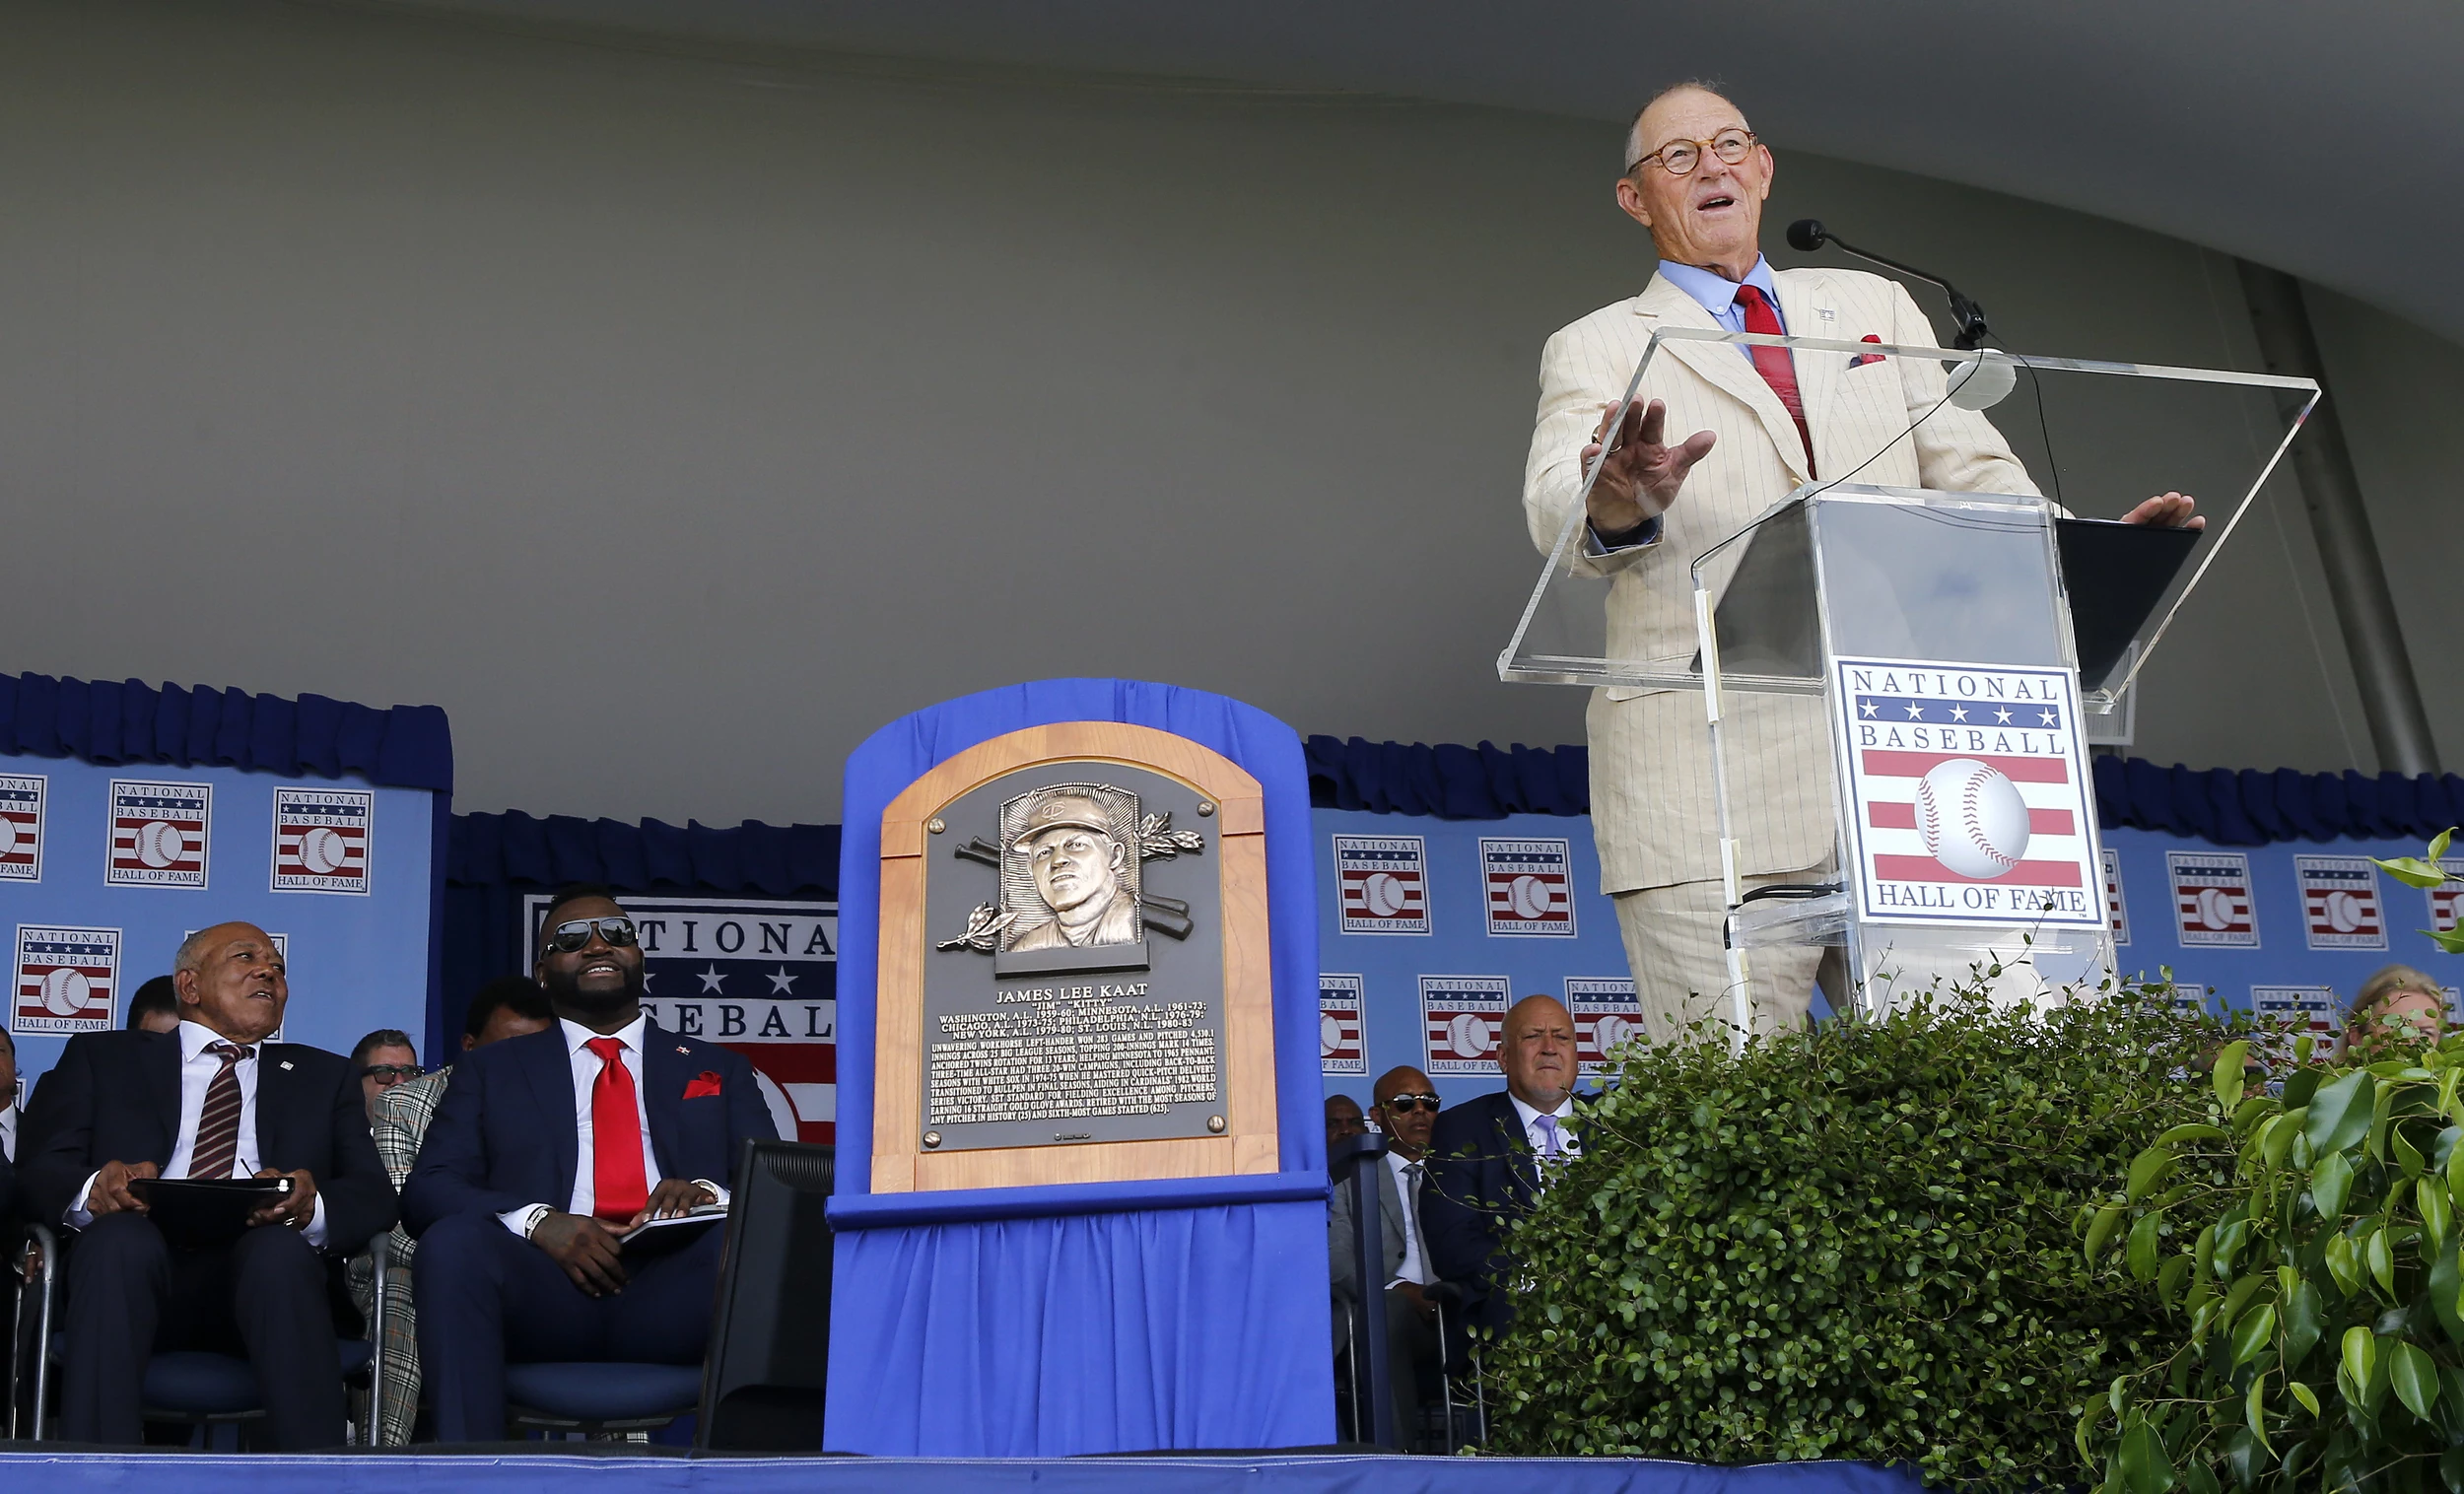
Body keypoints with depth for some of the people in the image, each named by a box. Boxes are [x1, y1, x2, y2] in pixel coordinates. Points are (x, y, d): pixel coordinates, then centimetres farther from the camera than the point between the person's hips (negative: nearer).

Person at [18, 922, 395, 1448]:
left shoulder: (324, 1076, 27)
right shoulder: (102, 1058, 25)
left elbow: (374, 1195, 13)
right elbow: (39, 1172, 11)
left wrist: (311, 1206, -12)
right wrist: (92, 1189, -15)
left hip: (267, 1266, 0)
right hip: (136, 1265, 0)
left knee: (280, 1246, -34)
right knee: (121, 1235, -34)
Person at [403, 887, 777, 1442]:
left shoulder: (717, 1069, 27)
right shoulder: (491, 1069, 25)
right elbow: (426, 1191, 11)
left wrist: (711, 1195, -11)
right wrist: (538, 1222, -10)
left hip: (672, 1292, 0)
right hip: (543, 1289, 0)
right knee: (453, 1241, -32)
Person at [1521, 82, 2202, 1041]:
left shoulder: (1876, 307, 23)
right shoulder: (1597, 352, 10)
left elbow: (1971, 471, 16)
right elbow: (1557, 515, -8)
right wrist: (1623, 504, -33)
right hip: (1712, 795, -3)